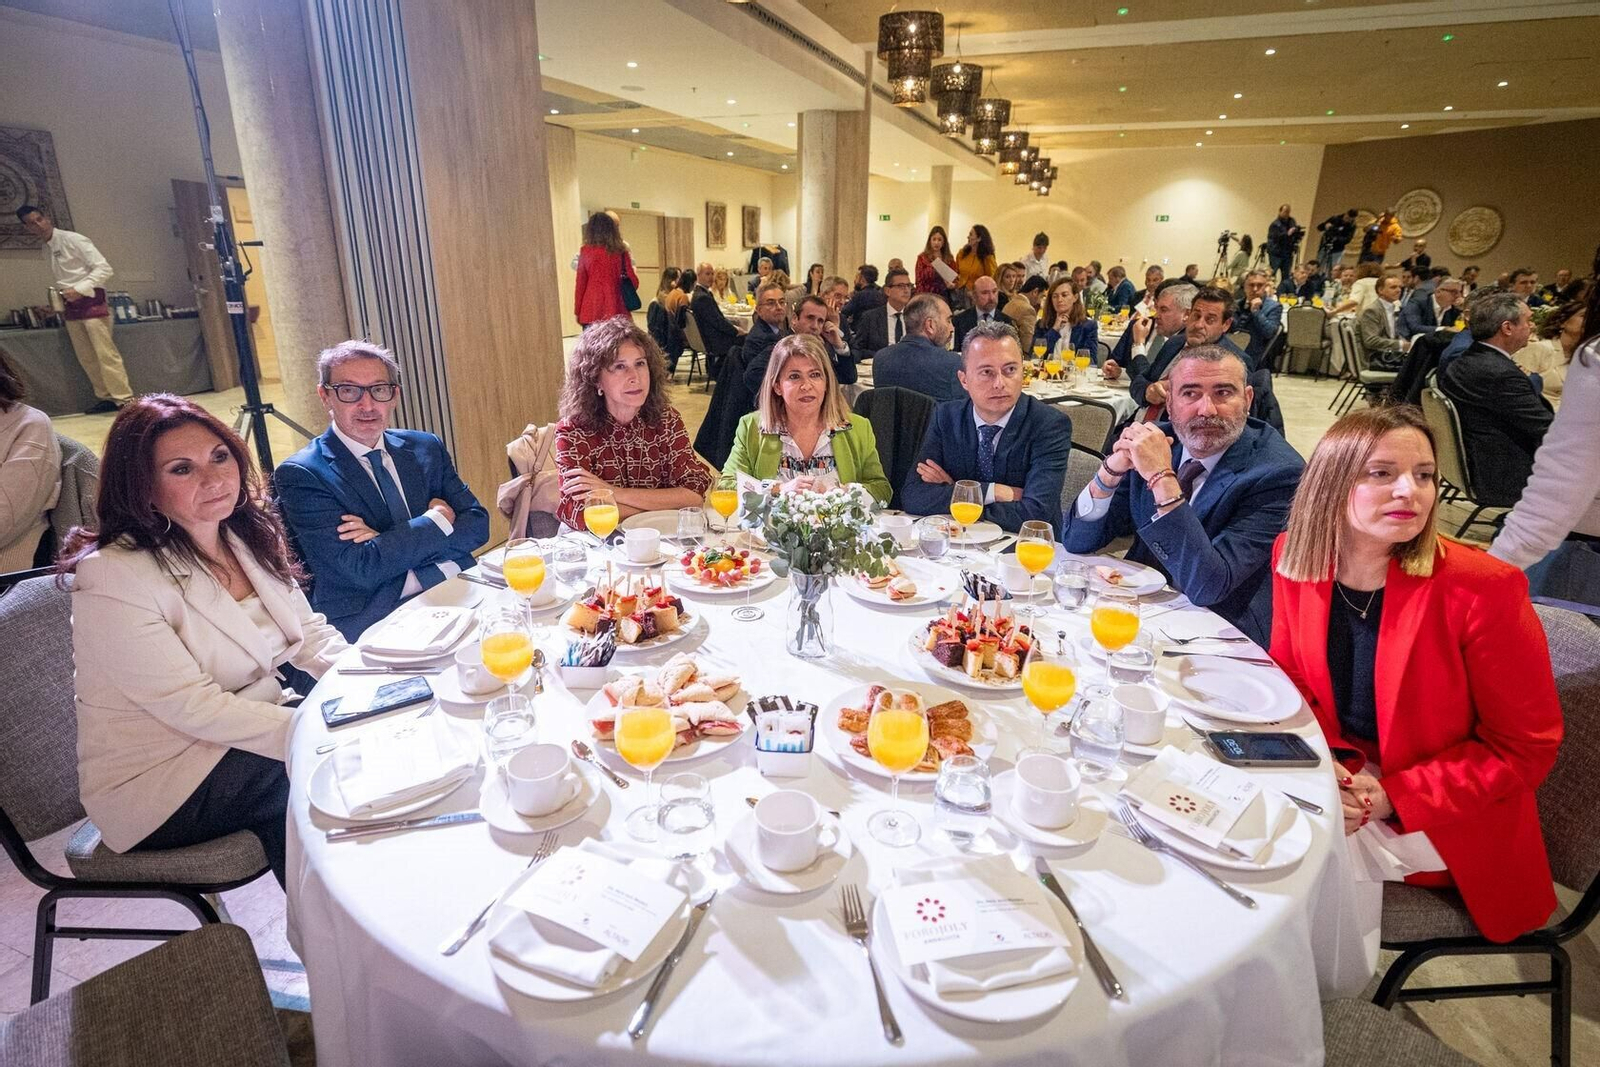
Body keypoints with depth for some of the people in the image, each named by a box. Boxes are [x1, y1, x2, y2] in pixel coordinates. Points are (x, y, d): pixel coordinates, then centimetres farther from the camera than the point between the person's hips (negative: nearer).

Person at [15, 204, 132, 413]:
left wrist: (79, 290, -17)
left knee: (105, 353, -12)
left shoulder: (73, 240, -7)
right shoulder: (46, 248, 14)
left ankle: (125, 399, -11)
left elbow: (104, 269, -13)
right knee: (86, 358, 6)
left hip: (90, 302, -7)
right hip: (71, 307, 8)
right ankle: (106, 398, 12)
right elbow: (62, 280, 23)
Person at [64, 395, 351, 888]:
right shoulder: (112, 577, -21)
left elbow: (310, 633, 5)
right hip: (157, 781, -6)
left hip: (247, 730, 7)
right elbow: (194, 707, -24)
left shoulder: (248, 538, 1)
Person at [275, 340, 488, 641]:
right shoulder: (300, 475, -4)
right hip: (372, 624, -5)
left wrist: (388, 542, -11)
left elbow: (478, 523, 2)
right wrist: (437, 519, -6)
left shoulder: (426, 448, 12)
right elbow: (361, 569, -13)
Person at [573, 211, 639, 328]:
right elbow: (633, 281, 5)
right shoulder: (621, 251, 2)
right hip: (616, 310, 1)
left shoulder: (586, 251, 0)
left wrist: (577, 311, 10)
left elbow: (580, 283, 2)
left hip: (591, 310, -1)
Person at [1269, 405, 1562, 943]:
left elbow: (1525, 747, -12)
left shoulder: (1482, 589, -21)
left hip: (1444, 833, -4)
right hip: (1338, 791, 4)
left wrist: (1394, 797, -21)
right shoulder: (1296, 558, -9)